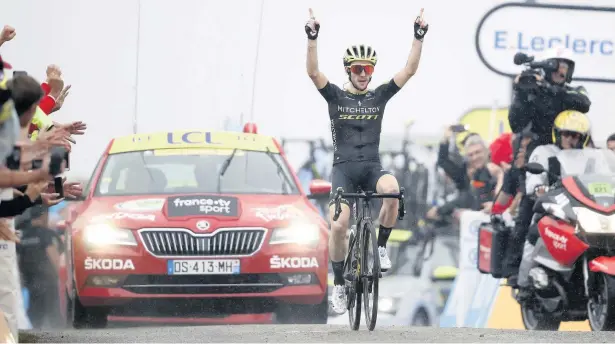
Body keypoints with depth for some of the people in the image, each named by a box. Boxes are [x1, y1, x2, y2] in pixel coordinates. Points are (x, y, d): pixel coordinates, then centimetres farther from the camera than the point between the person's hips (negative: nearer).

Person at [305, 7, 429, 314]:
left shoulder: (380, 96, 9)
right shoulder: (336, 96, 4)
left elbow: (410, 70, 3)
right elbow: (313, 72, -11)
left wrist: (418, 37, -7)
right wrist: (312, 38, -24)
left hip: (372, 167, 1)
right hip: (344, 167, -1)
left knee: (392, 189, -35)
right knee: (339, 225, -18)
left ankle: (381, 247, -14)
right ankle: (338, 285, 0)